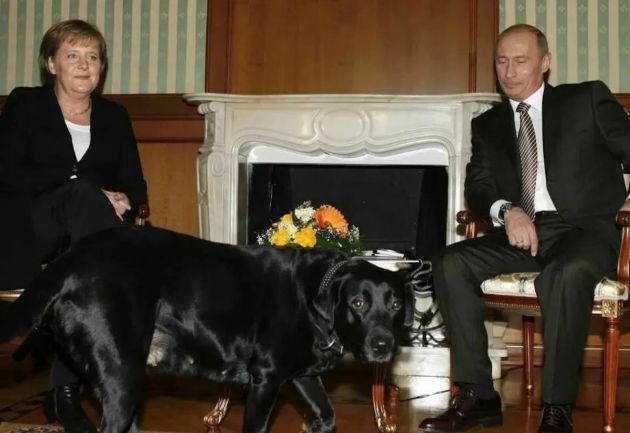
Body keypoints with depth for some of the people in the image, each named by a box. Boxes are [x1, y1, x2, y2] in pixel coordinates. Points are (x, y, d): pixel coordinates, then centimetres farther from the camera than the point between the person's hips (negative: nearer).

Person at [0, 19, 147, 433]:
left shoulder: (114, 116, 16)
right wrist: (87, 190, -17)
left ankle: (66, 388, -28)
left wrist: (118, 200, -15)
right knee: (80, 195, -35)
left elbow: (135, 186, 11)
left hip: (84, 234, 4)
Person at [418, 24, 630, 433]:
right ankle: (478, 395, -18)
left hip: (584, 230, -4)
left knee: (566, 274, -38)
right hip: (519, 231, 4)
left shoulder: (587, 99, 9)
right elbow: (477, 185, 6)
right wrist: (506, 211, -15)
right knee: (450, 263, -22)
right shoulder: (487, 124, 18)